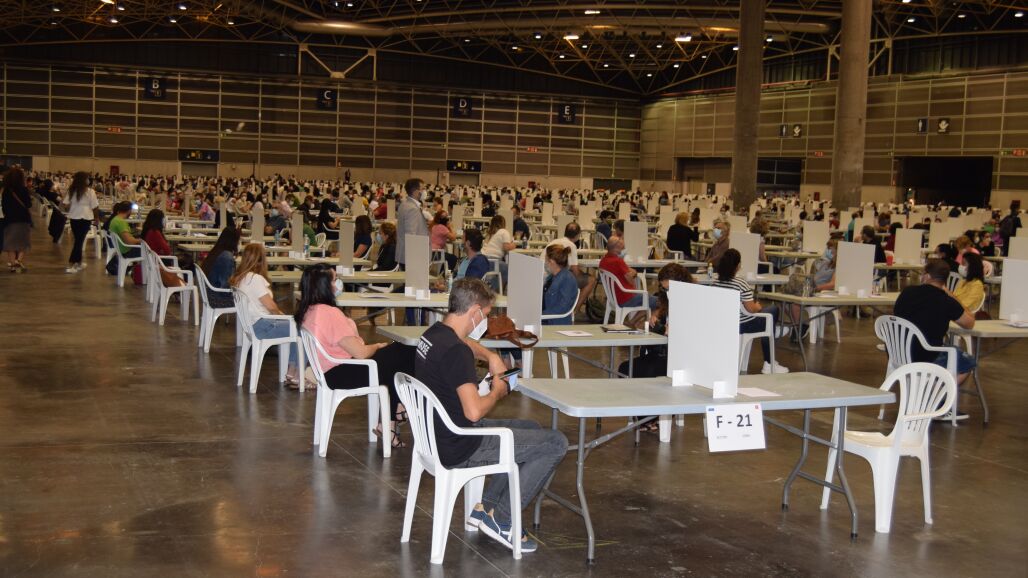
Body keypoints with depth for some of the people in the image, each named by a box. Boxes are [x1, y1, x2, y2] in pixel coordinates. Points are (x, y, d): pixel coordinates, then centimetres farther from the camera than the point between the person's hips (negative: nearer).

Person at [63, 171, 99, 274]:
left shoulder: (72, 191, 5)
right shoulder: (90, 191, -9)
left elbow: (67, 205, 5)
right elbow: (95, 207, -8)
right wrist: (97, 219, 5)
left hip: (73, 218, 5)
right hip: (85, 218, -5)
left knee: (77, 240, 18)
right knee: (80, 240, -3)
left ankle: (79, 263, 26)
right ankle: (70, 265, -10)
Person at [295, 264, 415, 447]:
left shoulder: (306, 312, 6)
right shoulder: (329, 313, -24)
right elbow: (360, 353, -22)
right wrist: (378, 346, -2)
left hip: (330, 371, 10)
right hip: (342, 374, -10)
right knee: (407, 357, -4)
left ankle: (389, 425, 10)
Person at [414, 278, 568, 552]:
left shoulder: (434, 333, 5)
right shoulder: (455, 351, -25)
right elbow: (474, 411, -33)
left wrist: (491, 357, 11)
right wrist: (497, 391, -13)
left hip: (440, 436, 10)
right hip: (458, 450, -10)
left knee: (530, 429, 25)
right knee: (555, 443, -5)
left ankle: (485, 506, 22)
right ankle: (500, 519, 3)